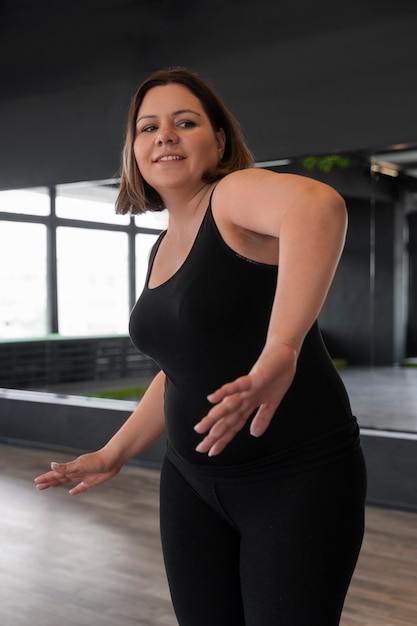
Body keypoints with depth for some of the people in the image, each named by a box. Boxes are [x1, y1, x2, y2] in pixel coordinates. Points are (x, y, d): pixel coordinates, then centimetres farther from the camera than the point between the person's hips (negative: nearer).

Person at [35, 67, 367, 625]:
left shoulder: (236, 194, -11)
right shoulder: (163, 250, 12)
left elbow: (320, 205, -35)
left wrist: (280, 352, -45)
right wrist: (113, 455, 20)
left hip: (298, 478, -7)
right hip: (193, 483, 7)